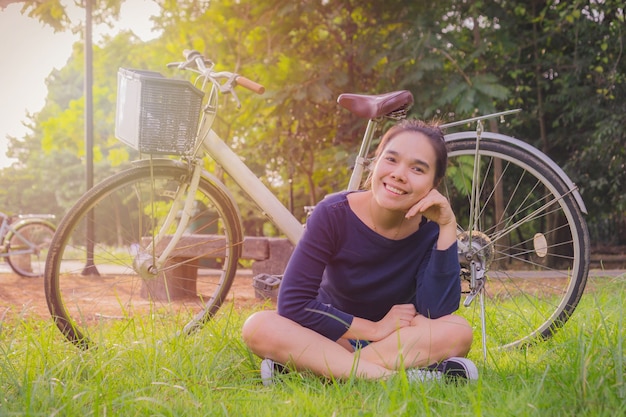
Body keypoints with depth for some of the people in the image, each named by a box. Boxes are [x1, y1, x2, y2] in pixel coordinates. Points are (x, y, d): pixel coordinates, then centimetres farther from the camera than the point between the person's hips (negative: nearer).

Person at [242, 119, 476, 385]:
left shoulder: (430, 228, -11)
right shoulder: (334, 214, -16)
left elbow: (436, 312, -25)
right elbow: (293, 304, -21)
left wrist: (448, 228, -27)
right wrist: (376, 328, -21)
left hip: (400, 342, 1)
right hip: (332, 339, 0)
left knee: (458, 332, -30)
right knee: (258, 327, -29)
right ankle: (395, 377, -36)